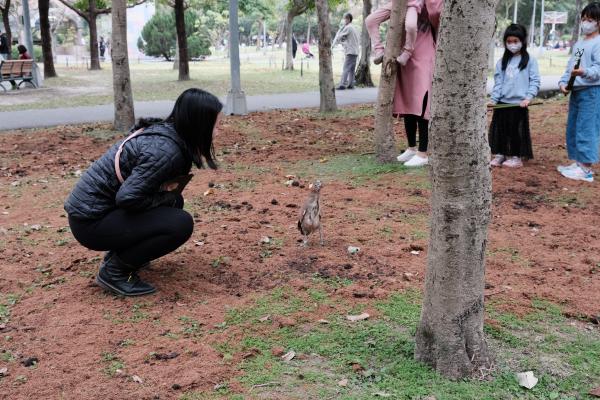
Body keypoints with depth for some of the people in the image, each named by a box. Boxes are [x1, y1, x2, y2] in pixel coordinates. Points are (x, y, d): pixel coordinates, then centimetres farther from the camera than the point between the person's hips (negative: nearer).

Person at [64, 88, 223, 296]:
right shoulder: (165, 150, -22)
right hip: (91, 219, -9)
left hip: (95, 206, 9)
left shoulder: (163, 131, 6)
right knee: (180, 223, -19)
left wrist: (169, 191, 1)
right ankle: (115, 271, -6)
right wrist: (167, 198, -10)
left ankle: (118, 253, 16)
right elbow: (127, 198, -25)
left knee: (174, 202, 14)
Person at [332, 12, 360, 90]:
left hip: (350, 51, -9)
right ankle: (350, 84, 10)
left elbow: (339, 36, -5)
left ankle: (342, 85, -17)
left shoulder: (348, 28, -8)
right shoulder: (353, 28, 20)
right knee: (351, 69, 10)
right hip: (355, 51, 9)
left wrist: (333, 44, 6)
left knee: (346, 69, -12)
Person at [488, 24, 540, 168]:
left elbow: (535, 81, -4)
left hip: (519, 103, -4)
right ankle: (500, 155, 17)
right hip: (502, 102, 4)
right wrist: (494, 99, -3)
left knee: (517, 131, 2)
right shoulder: (502, 62, 9)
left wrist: (528, 98, -15)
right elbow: (498, 82, 8)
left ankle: (516, 157, 13)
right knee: (500, 129, 6)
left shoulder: (530, 60, -1)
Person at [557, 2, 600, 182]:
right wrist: (563, 82, 4)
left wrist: (584, 72, -36)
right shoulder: (579, 43, 18)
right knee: (572, 128, 12)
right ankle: (577, 162, 22)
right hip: (576, 91, 9)